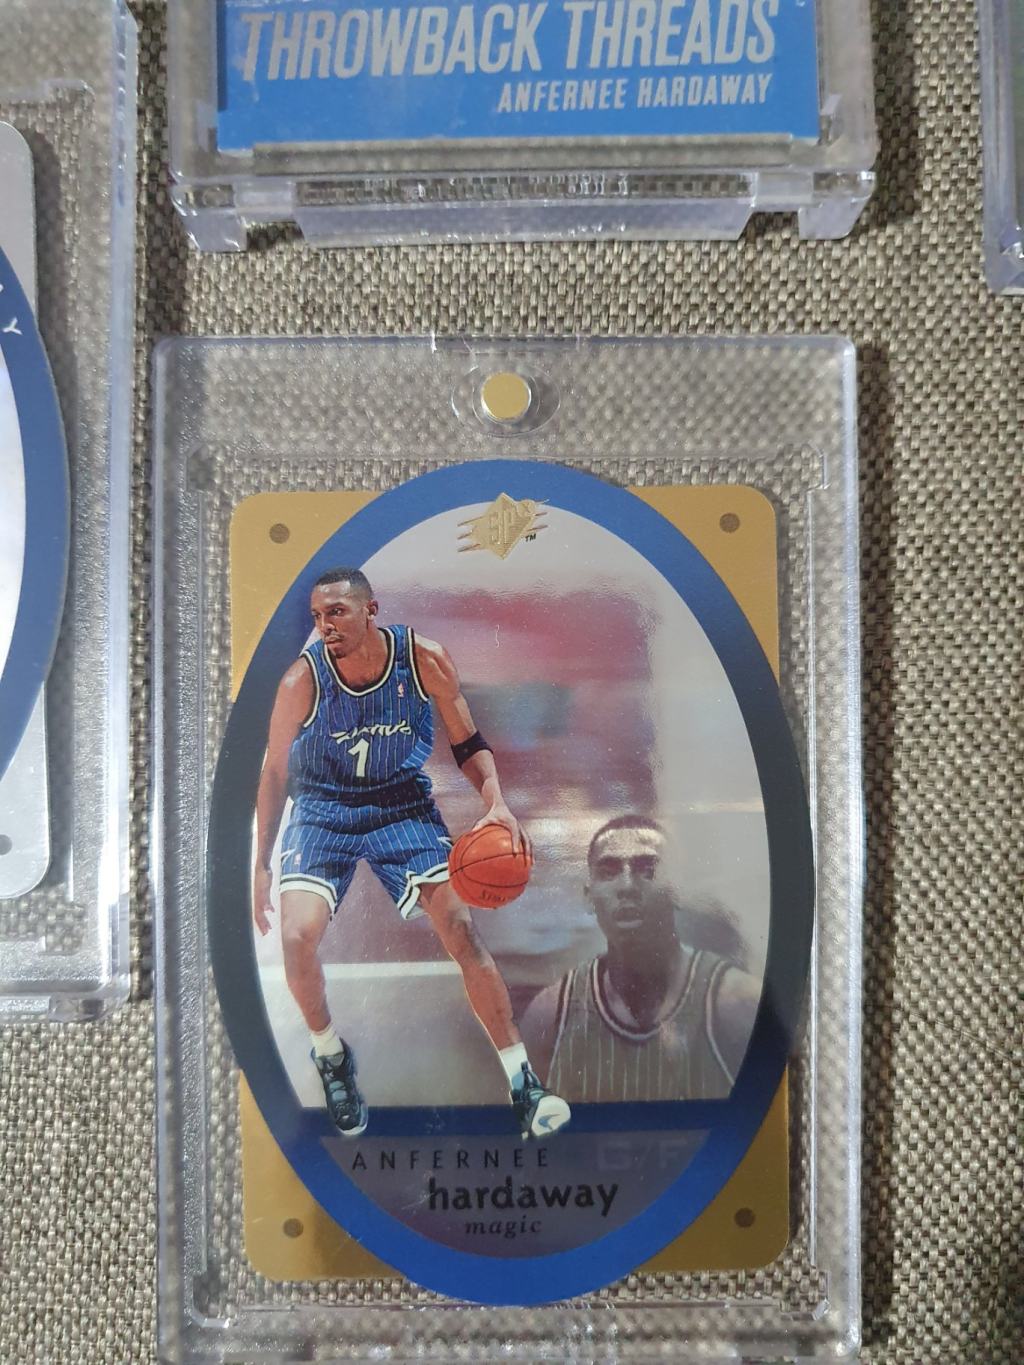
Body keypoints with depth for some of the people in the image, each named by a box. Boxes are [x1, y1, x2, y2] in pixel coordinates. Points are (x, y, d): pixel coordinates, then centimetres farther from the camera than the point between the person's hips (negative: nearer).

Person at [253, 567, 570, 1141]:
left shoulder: (426, 659, -17)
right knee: (298, 937, -20)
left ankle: (523, 1080, 3)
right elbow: (275, 774, -5)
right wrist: (262, 866, -2)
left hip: (403, 802, 1)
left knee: (462, 930, -10)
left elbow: (469, 743, -4)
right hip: (323, 809, 0)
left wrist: (497, 803, -23)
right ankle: (331, 1055, 12)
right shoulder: (302, 679, -19)